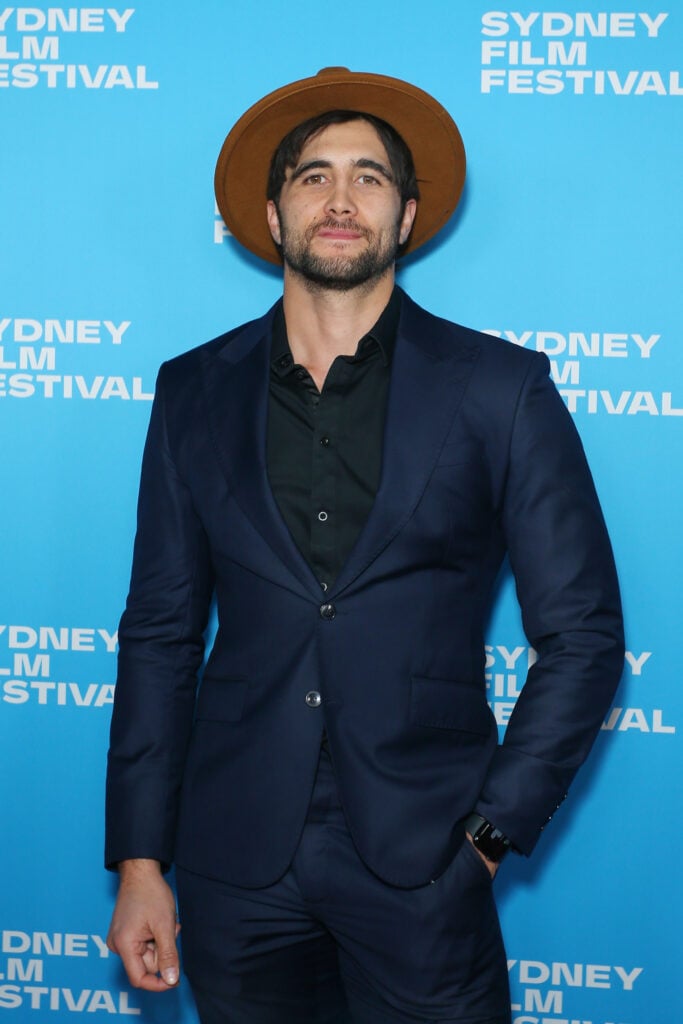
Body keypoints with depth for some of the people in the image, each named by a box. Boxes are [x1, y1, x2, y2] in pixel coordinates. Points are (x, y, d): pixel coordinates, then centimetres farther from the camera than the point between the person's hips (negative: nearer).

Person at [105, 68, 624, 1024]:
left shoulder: (499, 389, -1)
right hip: (235, 867, 2)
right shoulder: (195, 391, 6)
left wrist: (493, 827, -5)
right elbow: (161, 631, 7)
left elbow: (583, 633, 1)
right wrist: (140, 859, 4)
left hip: (420, 872, -2)